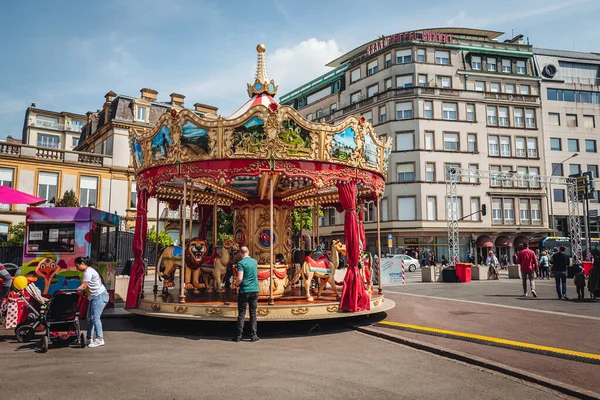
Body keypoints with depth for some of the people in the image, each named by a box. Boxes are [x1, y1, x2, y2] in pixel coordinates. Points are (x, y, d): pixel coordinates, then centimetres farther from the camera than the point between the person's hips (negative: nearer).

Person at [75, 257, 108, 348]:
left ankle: (100, 339, -10)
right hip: (94, 297, 11)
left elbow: (83, 286, -19)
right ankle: (89, 339, 18)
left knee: (95, 317, -13)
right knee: (90, 318, 12)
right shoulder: (88, 271, 15)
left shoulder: (88, 272, -15)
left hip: (100, 296, -11)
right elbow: (85, 287, 12)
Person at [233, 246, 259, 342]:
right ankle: (253, 335, 10)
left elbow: (240, 278, -20)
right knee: (253, 313, 9)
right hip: (255, 290, 4)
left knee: (241, 313, 4)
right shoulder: (254, 261, 7)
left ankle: (239, 335, 7)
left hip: (244, 291, -4)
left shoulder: (241, 263, -11)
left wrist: (236, 284, 2)